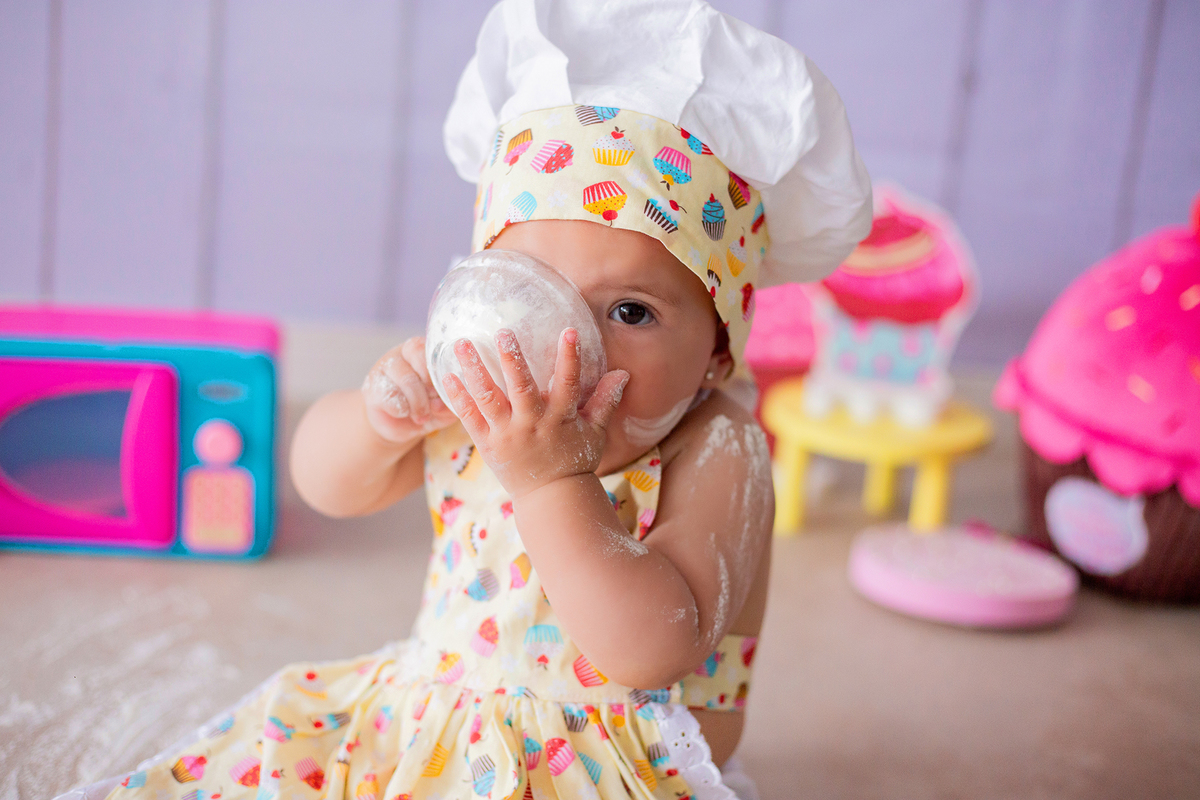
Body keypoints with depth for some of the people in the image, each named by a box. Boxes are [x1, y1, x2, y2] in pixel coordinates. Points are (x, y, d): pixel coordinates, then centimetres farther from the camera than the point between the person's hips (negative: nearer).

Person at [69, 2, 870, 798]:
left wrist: (555, 483, -40)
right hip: (439, 725, 5)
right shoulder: (480, 406, -6)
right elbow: (324, 481, 3)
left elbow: (652, 650, -34)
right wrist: (380, 416, -19)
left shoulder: (717, 456, -23)